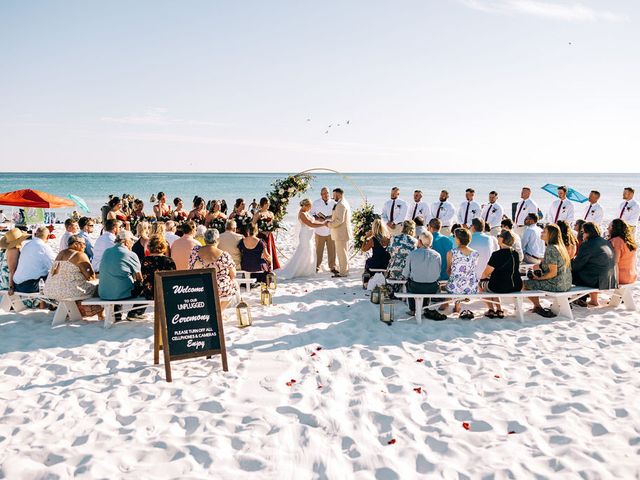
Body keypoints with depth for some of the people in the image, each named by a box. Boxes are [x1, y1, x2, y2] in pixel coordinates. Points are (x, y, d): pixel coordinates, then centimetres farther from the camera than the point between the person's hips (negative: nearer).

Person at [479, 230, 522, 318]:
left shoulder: (497, 254, -16)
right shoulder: (515, 254, 6)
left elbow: (486, 273, -8)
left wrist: (482, 278, 14)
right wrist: (492, 274, 24)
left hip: (500, 287, -7)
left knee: (482, 284, 21)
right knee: (494, 283, 32)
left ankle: (491, 310, 26)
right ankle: (499, 310, 27)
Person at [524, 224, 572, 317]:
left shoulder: (551, 249, -20)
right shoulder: (560, 246, 8)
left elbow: (553, 273, -22)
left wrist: (539, 278, -8)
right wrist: (541, 266, 12)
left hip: (556, 285, -9)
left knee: (525, 284, 3)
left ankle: (538, 307, 19)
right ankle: (537, 307, 32)